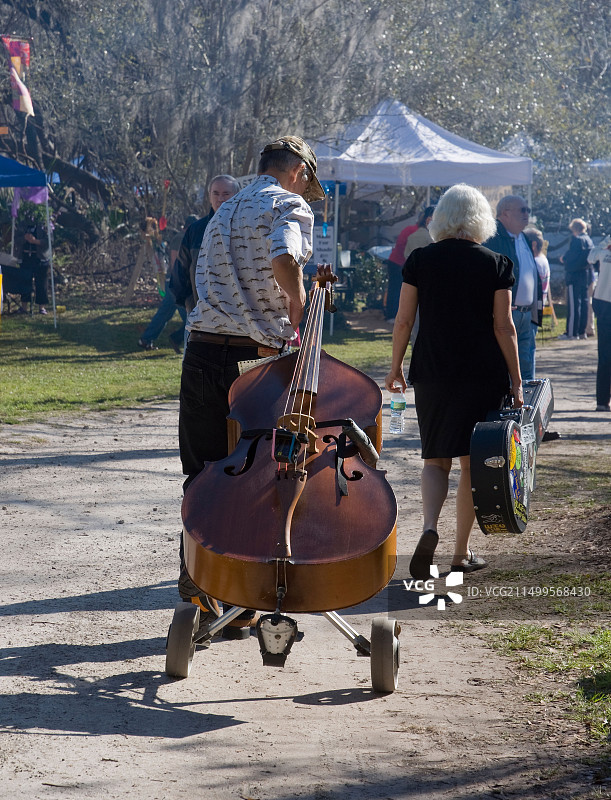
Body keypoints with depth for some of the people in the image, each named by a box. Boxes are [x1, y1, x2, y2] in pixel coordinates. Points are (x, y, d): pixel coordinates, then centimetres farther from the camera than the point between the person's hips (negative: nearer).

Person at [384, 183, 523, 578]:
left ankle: (430, 528, -15)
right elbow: (504, 327, -6)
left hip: (432, 372, 1)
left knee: (436, 459, 12)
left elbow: (403, 321, 0)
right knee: (473, 461, 9)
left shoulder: (420, 260, 0)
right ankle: (462, 552, 13)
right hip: (484, 375, -1)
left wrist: (396, 367, 13)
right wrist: (516, 382, -1)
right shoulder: (496, 264, -3)